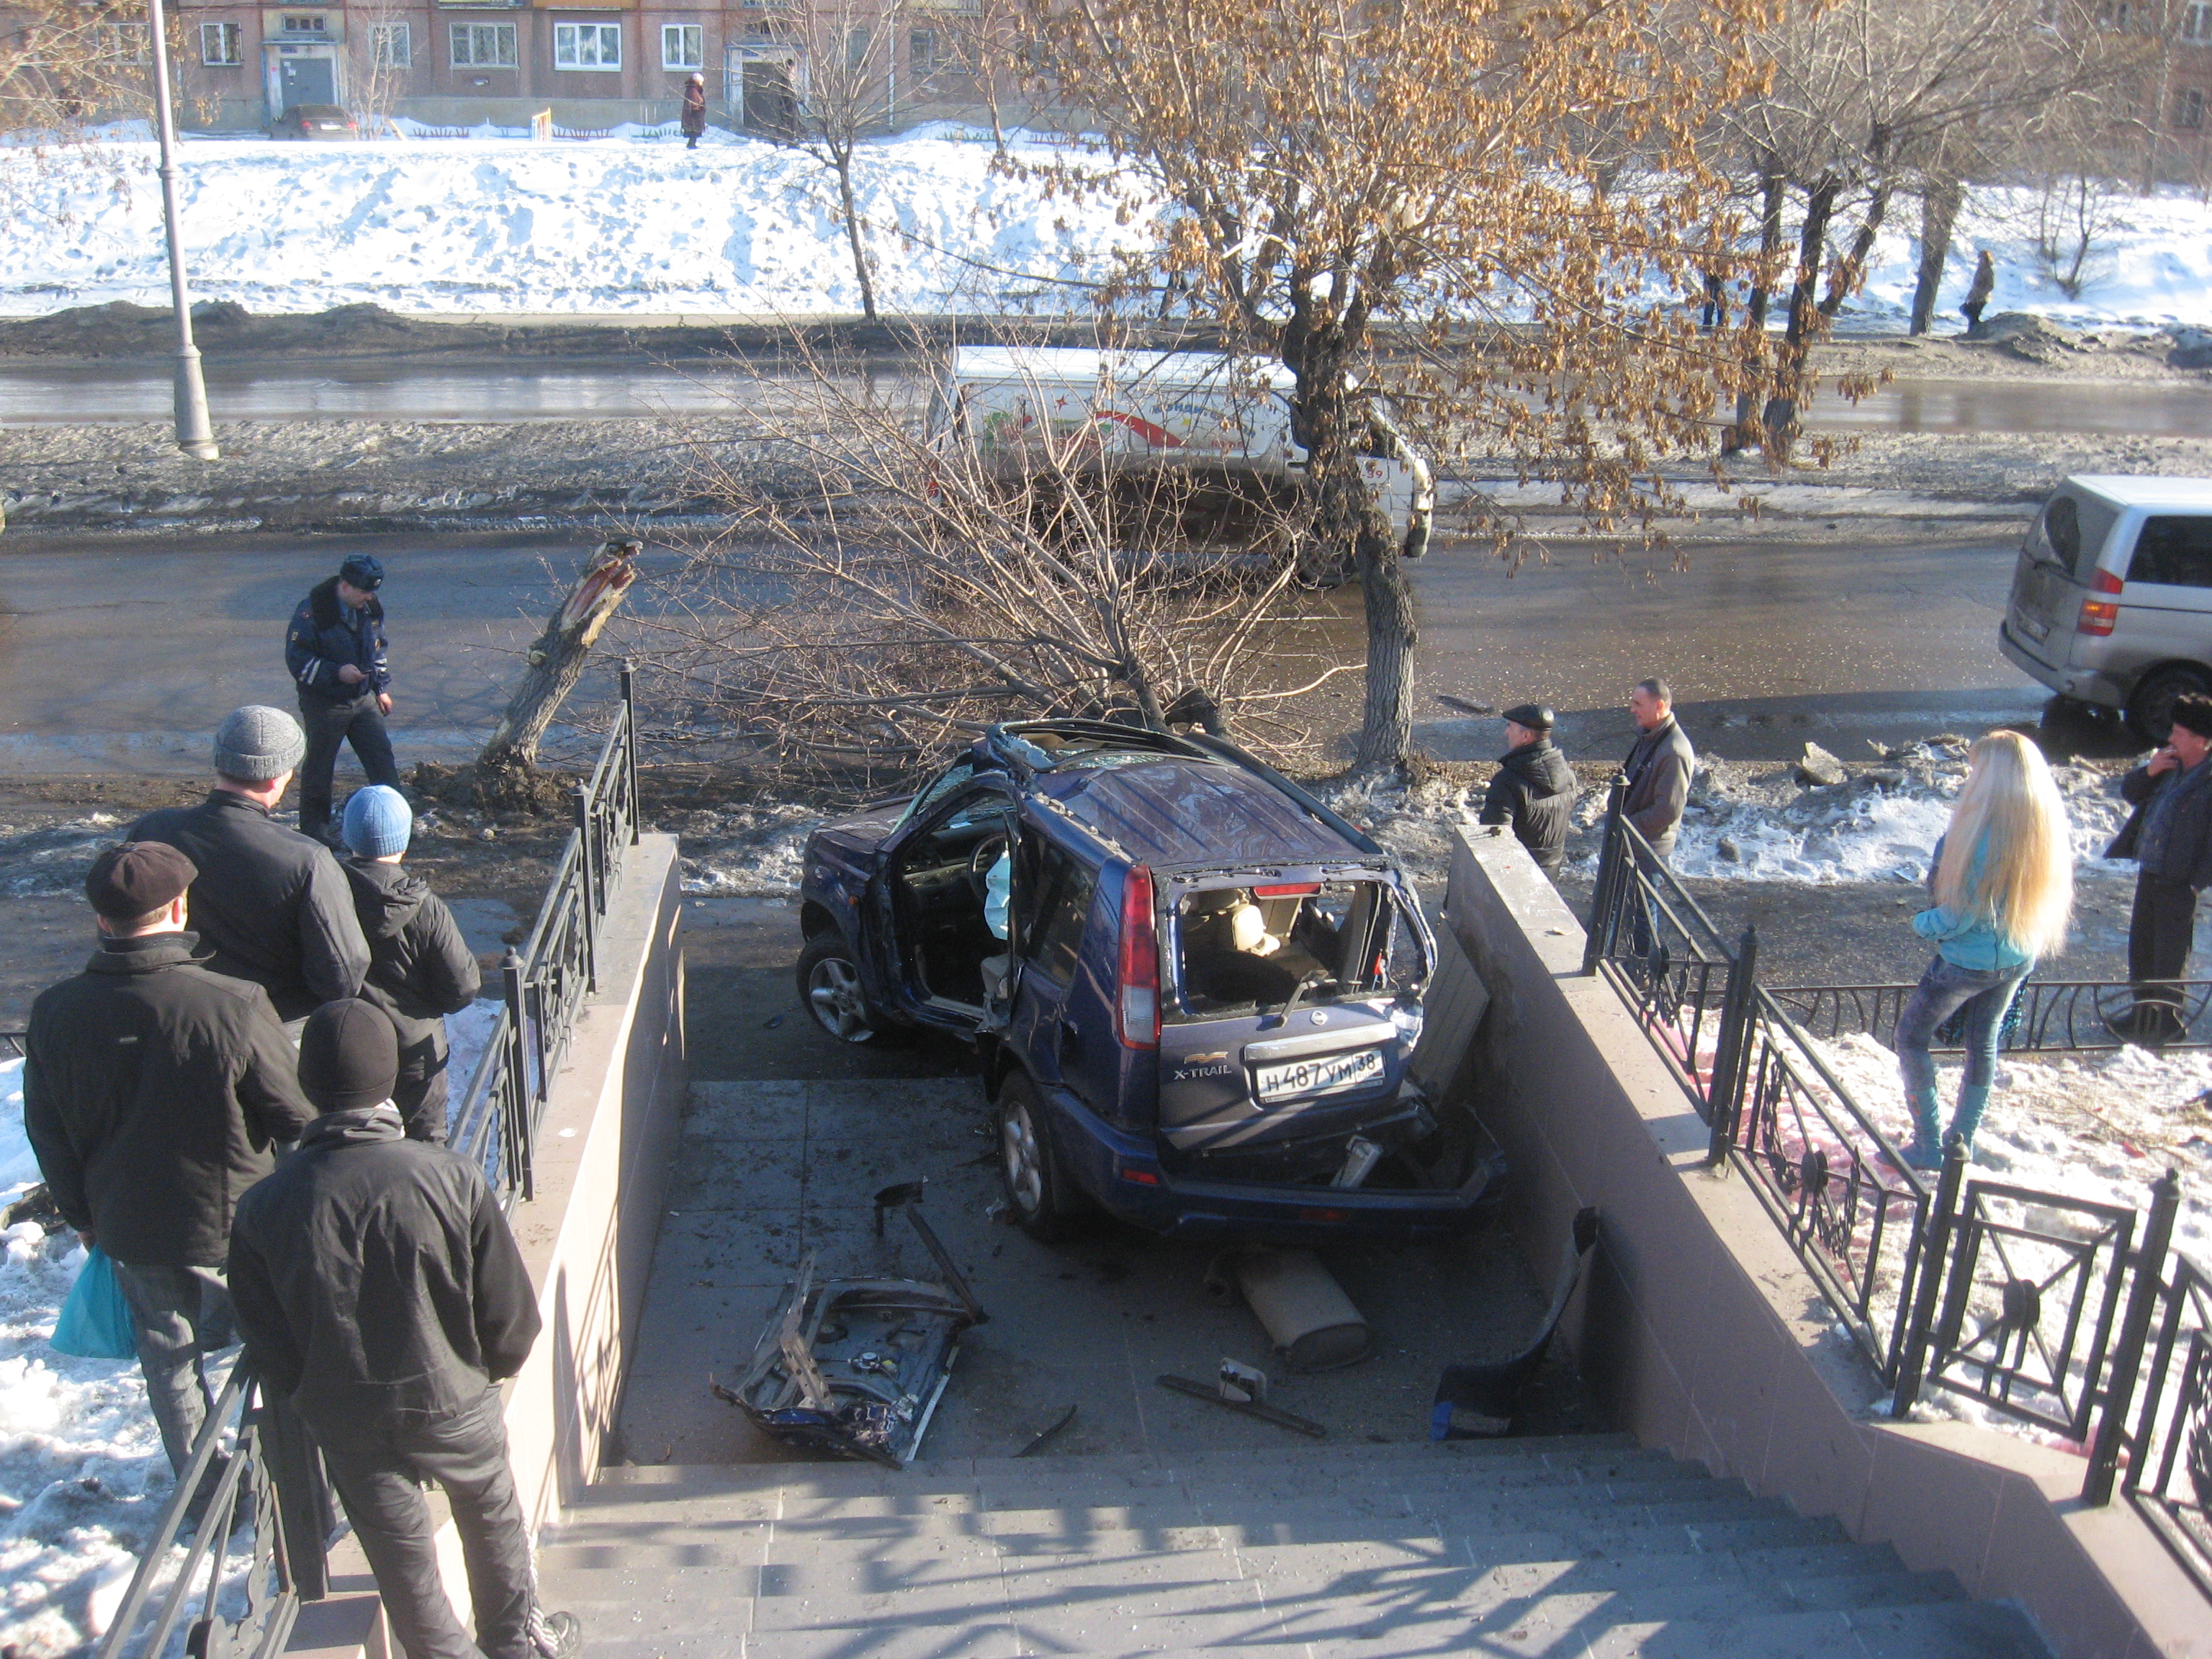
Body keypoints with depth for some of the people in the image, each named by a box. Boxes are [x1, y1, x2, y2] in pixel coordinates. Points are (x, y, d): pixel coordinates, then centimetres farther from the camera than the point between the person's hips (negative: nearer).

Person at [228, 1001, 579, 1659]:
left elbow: (268, 1347, -7)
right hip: (454, 1405, 0)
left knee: (399, 1554, 22)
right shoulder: (451, 1179, -25)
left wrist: (315, 1395, 14)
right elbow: (511, 1313, -14)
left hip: (347, 1425, 1)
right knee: (492, 1518, 26)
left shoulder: (261, 1210, -20)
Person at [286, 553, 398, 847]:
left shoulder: (371, 607, 2)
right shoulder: (313, 610, -18)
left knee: (382, 759, 2)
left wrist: (382, 687, 16)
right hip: (324, 703, -5)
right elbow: (297, 658, -16)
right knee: (319, 769, 6)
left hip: (363, 699, 5)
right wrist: (337, 672, -26)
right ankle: (314, 831, 18)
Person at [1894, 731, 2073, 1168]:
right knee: (1983, 1042, 21)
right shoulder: (2050, 828, -6)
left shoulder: (1985, 833, -29)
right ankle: (1963, 1142, 35)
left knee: (1912, 1035, 10)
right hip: (2018, 960, 7)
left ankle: (1927, 1145, 13)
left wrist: (1921, 923, -4)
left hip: (1969, 959, -7)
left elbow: (1959, 915, -22)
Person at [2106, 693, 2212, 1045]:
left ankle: (2165, 1022, 20)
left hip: (2179, 883, -7)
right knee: (2140, 948, 19)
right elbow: (2129, 791, 12)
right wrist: (2149, 771, -7)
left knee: (2169, 957, 5)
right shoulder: (2169, 762, 3)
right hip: (2148, 872, 7)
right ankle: (2143, 1010, 34)